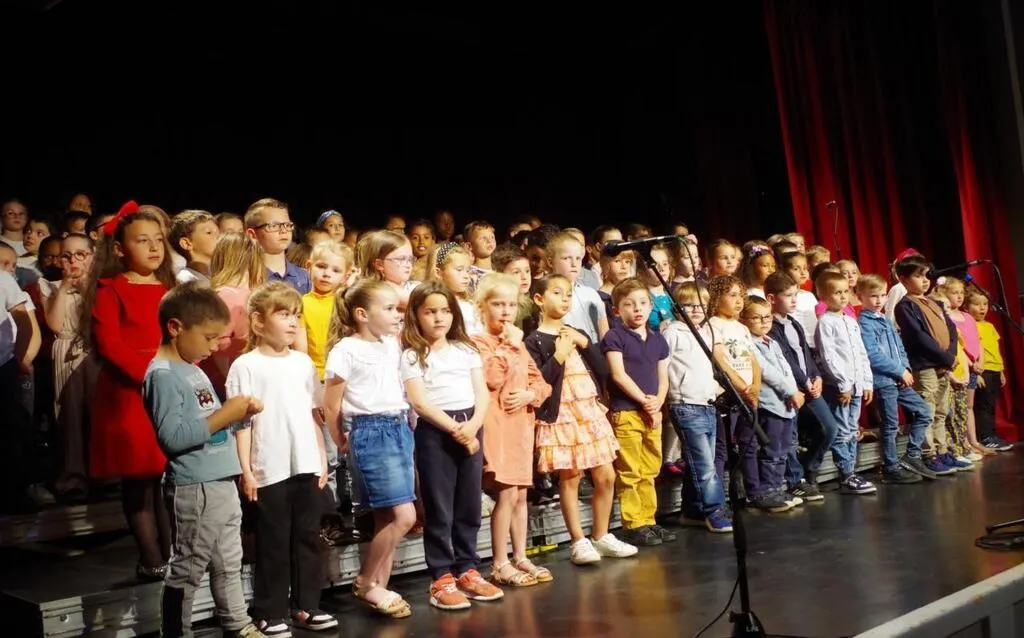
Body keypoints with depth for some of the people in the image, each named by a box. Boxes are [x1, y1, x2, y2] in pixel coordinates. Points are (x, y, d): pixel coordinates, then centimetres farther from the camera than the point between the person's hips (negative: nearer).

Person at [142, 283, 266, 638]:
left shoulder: (194, 369, 15)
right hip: (194, 487, -9)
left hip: (223, 482, 10)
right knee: (188, 569, 0)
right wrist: (224, 415, -21)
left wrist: (240, 412, 5)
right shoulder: (163, 375, -14)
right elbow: (172, 437, -24)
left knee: (229, 564, 19)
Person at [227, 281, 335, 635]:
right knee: (273, 543, 4)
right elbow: (241, 421, -7)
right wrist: (246, 470, -11)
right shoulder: (246, 366, -5)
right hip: (269, 470, -5)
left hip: (306, 466, 5)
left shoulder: (303, 362, 9)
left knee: (308, 537, 12)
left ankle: (307, 605, 23)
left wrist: (322, 459, 11)